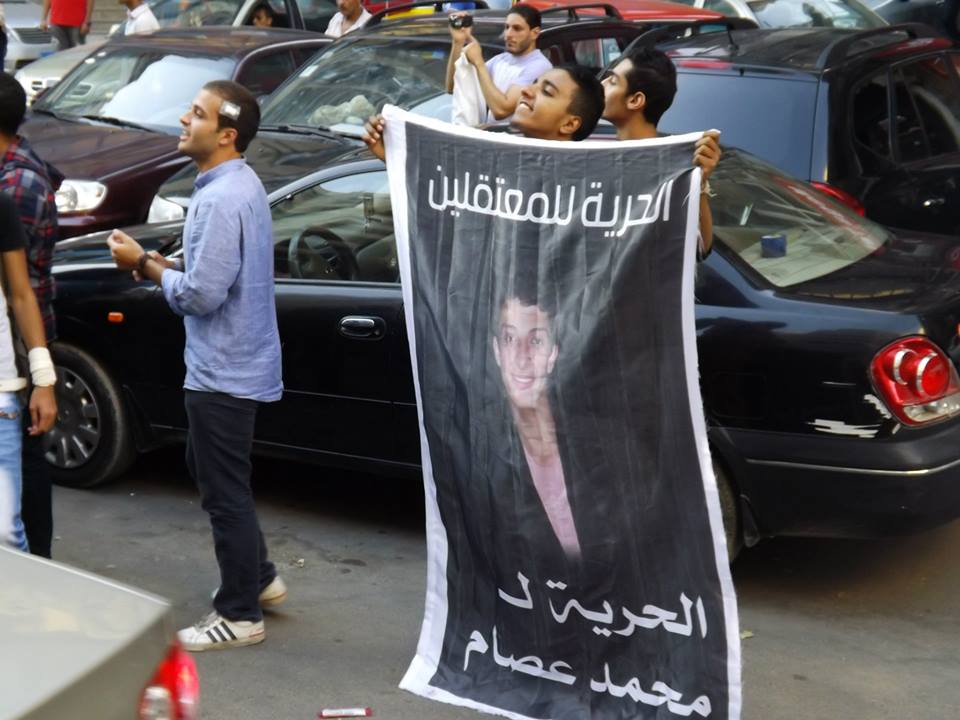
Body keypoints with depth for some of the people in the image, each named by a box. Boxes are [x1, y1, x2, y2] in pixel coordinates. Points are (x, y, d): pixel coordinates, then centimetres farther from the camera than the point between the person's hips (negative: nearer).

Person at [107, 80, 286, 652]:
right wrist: (163, 266, 4)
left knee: (225, 492, 0)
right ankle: (260, 577, 34)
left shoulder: (222, 199, -23)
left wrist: (145, 264, -11)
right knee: (211, 472, 23)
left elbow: (201, 294, -26)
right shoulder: (241, 185, 10)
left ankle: (240, 616, 12)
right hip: (233, 363, 11)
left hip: (223, 371, -11)